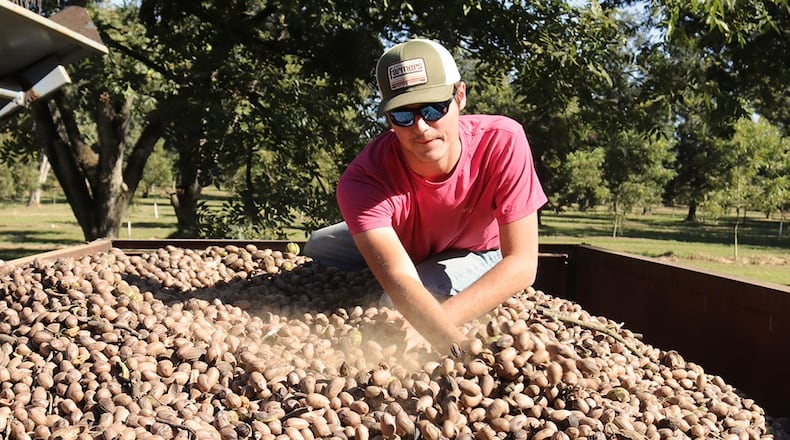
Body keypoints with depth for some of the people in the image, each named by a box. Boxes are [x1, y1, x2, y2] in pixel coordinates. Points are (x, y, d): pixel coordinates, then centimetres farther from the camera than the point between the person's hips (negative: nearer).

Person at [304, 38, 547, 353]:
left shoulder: (503, 142, -37)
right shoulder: (364, 180, -37)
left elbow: (522, 263, -36)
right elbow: (400, 280, -49)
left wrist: (432, 324, -47)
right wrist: (459, 347, -68)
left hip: (475, 254, -2)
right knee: (319, 249, -15)